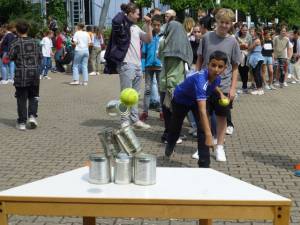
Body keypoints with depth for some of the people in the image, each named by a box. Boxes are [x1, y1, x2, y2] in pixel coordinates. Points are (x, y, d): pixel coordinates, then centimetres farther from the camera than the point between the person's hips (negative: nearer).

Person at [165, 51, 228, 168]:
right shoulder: (200, 79, -47)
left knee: (202, 129, -12)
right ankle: (169, 146, 53)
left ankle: (204, 164, -2)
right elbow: (202, 111, -54)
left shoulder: (216, 77, -23)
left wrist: (220, 93, -9)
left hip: (199, 99, 5)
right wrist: (209, 135, -59)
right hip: (181, 99, -4)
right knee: (176, 127, 19)